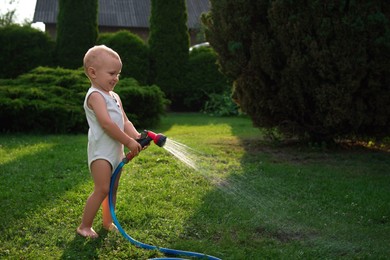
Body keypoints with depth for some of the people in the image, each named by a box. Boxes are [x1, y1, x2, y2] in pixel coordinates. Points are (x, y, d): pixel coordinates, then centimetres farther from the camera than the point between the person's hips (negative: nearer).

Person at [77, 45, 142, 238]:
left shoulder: (114, 97, 16)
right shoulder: (95, 96, -13)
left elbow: (124, 122, 12)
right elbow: (107, 124, -23)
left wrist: (137, 136, -7)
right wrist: (129, 142, -20)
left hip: (116, 151, 9)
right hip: (101, 151, -9)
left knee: (113, 189, 15)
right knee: (102, 189, -11)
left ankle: (107, 222, 28)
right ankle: (84, 226, 1)